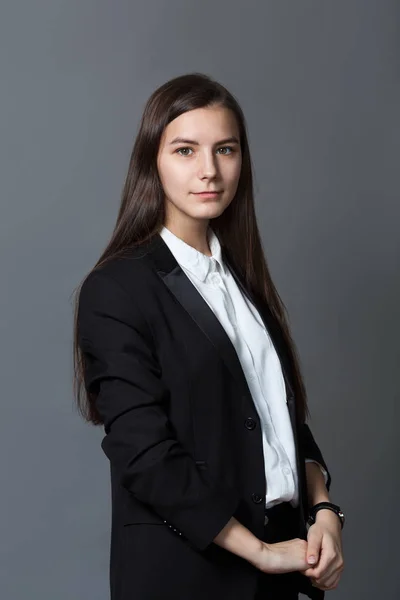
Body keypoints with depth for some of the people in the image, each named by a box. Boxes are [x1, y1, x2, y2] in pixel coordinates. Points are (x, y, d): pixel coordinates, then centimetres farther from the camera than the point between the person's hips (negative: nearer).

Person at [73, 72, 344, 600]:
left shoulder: (241, 276, 8)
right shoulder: (118, 289, -13)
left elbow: (286, 408, 10)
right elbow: (145, 455, -18)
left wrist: (324, 509, -4)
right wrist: (258, 551, -15)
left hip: (279, 549, 6)